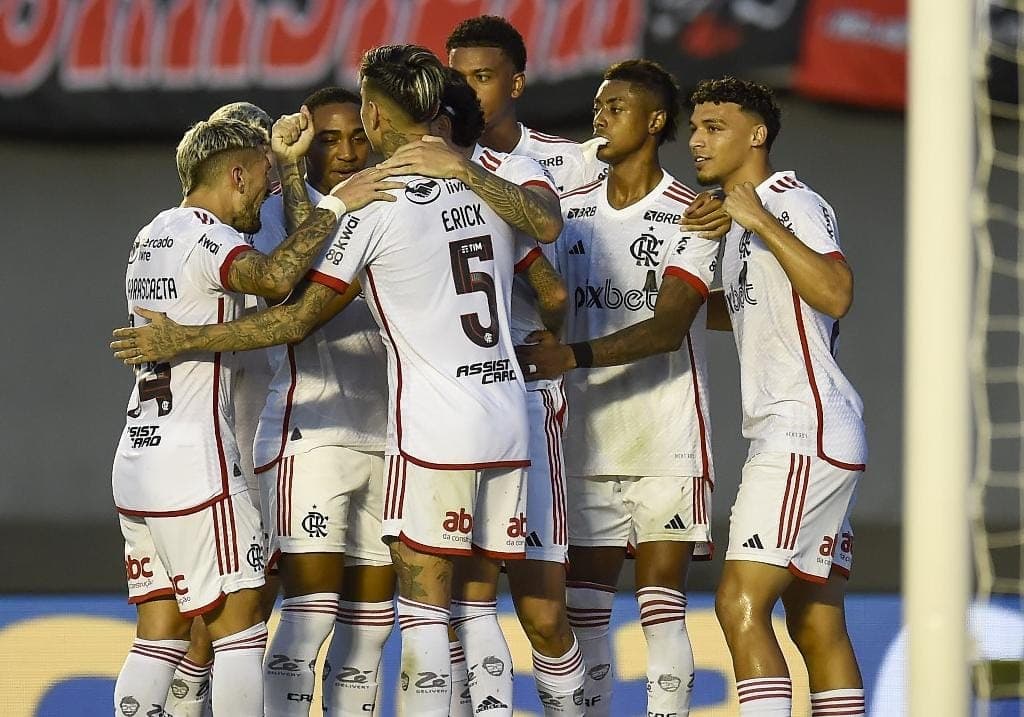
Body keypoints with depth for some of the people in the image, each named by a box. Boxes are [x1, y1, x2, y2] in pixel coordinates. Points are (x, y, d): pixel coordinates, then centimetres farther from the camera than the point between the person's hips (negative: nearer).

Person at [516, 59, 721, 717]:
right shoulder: (571, 209, 11)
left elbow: (668, 326, -16)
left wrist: (575, 356, -29)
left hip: (667, 442, -5)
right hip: (588, 441, 5)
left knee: (662, 608, -5)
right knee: (583, 612, 3)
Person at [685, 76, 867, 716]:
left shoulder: (792, 202, -8)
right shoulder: (741, 215, 21)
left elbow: (835, 296, -24)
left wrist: (761, 222, -22)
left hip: (806, 429, -10)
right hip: (790, 434, 10)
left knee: (741, 604, -17)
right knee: (817, 626, 6)